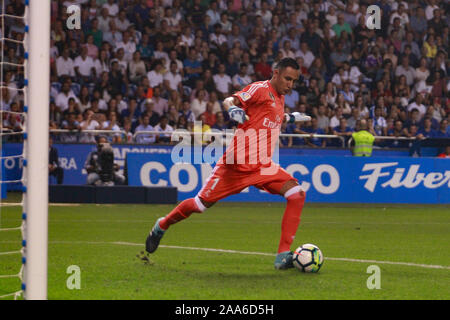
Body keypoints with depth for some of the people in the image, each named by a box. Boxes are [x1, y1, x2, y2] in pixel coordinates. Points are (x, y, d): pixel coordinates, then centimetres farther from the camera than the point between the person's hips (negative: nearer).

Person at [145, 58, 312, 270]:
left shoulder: (280, 99, 14)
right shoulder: (260, 89, -9)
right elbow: (229, 101, -22)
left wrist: (290, 118, 29)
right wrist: (233, 108, -43)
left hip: (263, 167, 6)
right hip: (236, 165, -6)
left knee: (297, 195, -15)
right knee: (202, 204, 3)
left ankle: (283, 255, -16)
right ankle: (162, 226, 32)